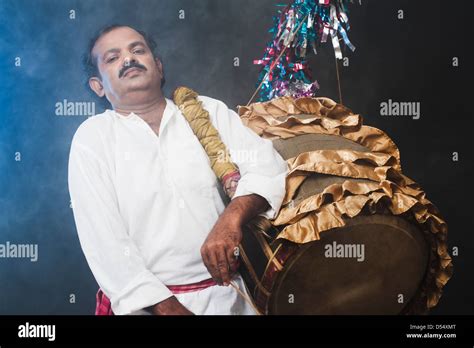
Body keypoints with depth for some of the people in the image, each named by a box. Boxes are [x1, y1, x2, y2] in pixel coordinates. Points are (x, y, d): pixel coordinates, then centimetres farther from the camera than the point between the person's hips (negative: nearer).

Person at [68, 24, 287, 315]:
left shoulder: (208, 112, 4)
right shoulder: (92, 136, -2)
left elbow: (267, 164, -7)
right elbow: (102, 234, -9)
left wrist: (232, 217, -26)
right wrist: (164, 306, -16)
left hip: (223, 295, 2)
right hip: (145, 302, -2)